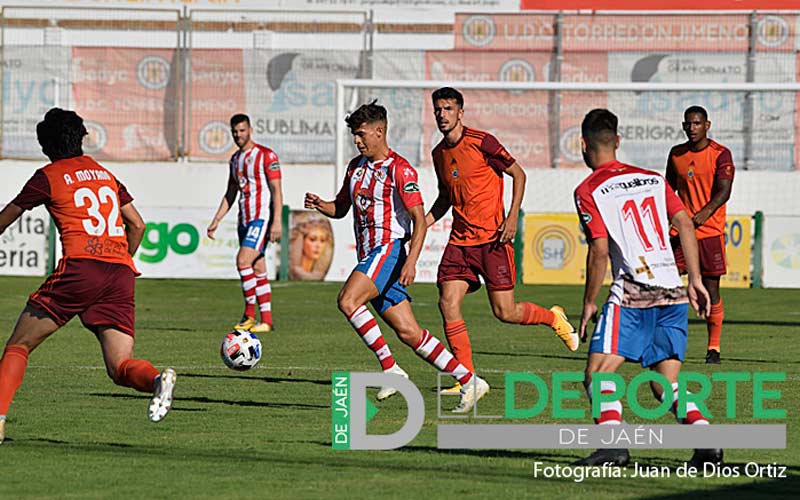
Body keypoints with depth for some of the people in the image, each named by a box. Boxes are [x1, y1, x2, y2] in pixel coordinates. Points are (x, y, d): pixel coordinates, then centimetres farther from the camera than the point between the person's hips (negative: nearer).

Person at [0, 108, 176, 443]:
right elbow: (137, 225, 23)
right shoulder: (105, 174, 23)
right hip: (121, 274, 5)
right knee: (120, 367, 1)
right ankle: (157, 379, -32)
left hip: (79, 266, -5)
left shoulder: (49, 176, 8)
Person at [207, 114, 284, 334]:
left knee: (243, 260, -20)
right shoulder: (235, 159, 16)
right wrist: (216, 221, 18)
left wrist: (277, 221, -19)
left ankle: (250, 313, -12)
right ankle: (266, 320, 7)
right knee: (258, 270, 6)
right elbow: (230, 194, 23)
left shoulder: (266, 156, -7)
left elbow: (277, 190, -11)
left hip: (261, 218, -8)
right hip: (244, 220, 8)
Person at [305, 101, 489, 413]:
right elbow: (340, 209, 26)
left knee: (348, 300, -26)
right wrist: (319, 205, 3)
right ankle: (468, 381, 3)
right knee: (407, 332, 0)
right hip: (368, 255, 8)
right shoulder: (356, 166, 16)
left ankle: (390, 369, -21)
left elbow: (419, 220, -13)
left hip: (389, 249, -8)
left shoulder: (399, 170, -9)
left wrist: (411, 261, -24)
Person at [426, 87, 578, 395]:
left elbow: (518, 174, -4)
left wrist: (512, 217, -14)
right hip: (460, 240, 6)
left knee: (504, 312, -6)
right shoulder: (439, 153, 10)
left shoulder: (480, 142, -10)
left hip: (492, 239, -6)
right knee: (448, 303, -9)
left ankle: (553, 318, 26)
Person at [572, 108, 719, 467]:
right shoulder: (653, 179, 17)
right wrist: (695, 280, 10)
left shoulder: (588, 191, 0)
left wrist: (588, 304, 3)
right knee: (666, 383, 10)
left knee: (598, 375, -6)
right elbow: (685, 224, 9)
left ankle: (613, 444, -26)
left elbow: (599, 252, -6)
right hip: (673, 292, 6)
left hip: (633, 293, -6)